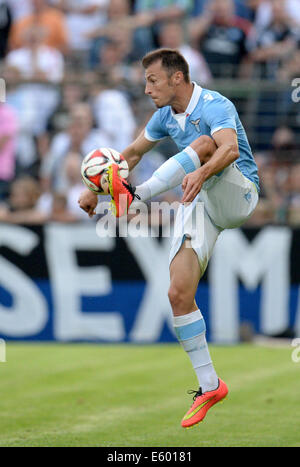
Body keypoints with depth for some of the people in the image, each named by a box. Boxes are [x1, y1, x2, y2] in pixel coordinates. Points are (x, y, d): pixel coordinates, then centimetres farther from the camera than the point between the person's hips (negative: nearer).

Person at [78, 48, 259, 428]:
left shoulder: (214, 106, -17)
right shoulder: (165, 116, 9)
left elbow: (230, 148, -38)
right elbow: (132, 153, 24)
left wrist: (201, 173, -56)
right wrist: (95, 189, 22)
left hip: (238, 194, -7)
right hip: (198, 202, 7)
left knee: (203, 144, -34)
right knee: (178, 294, -8)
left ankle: (136, 196, -48)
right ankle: (209, 386, 0)